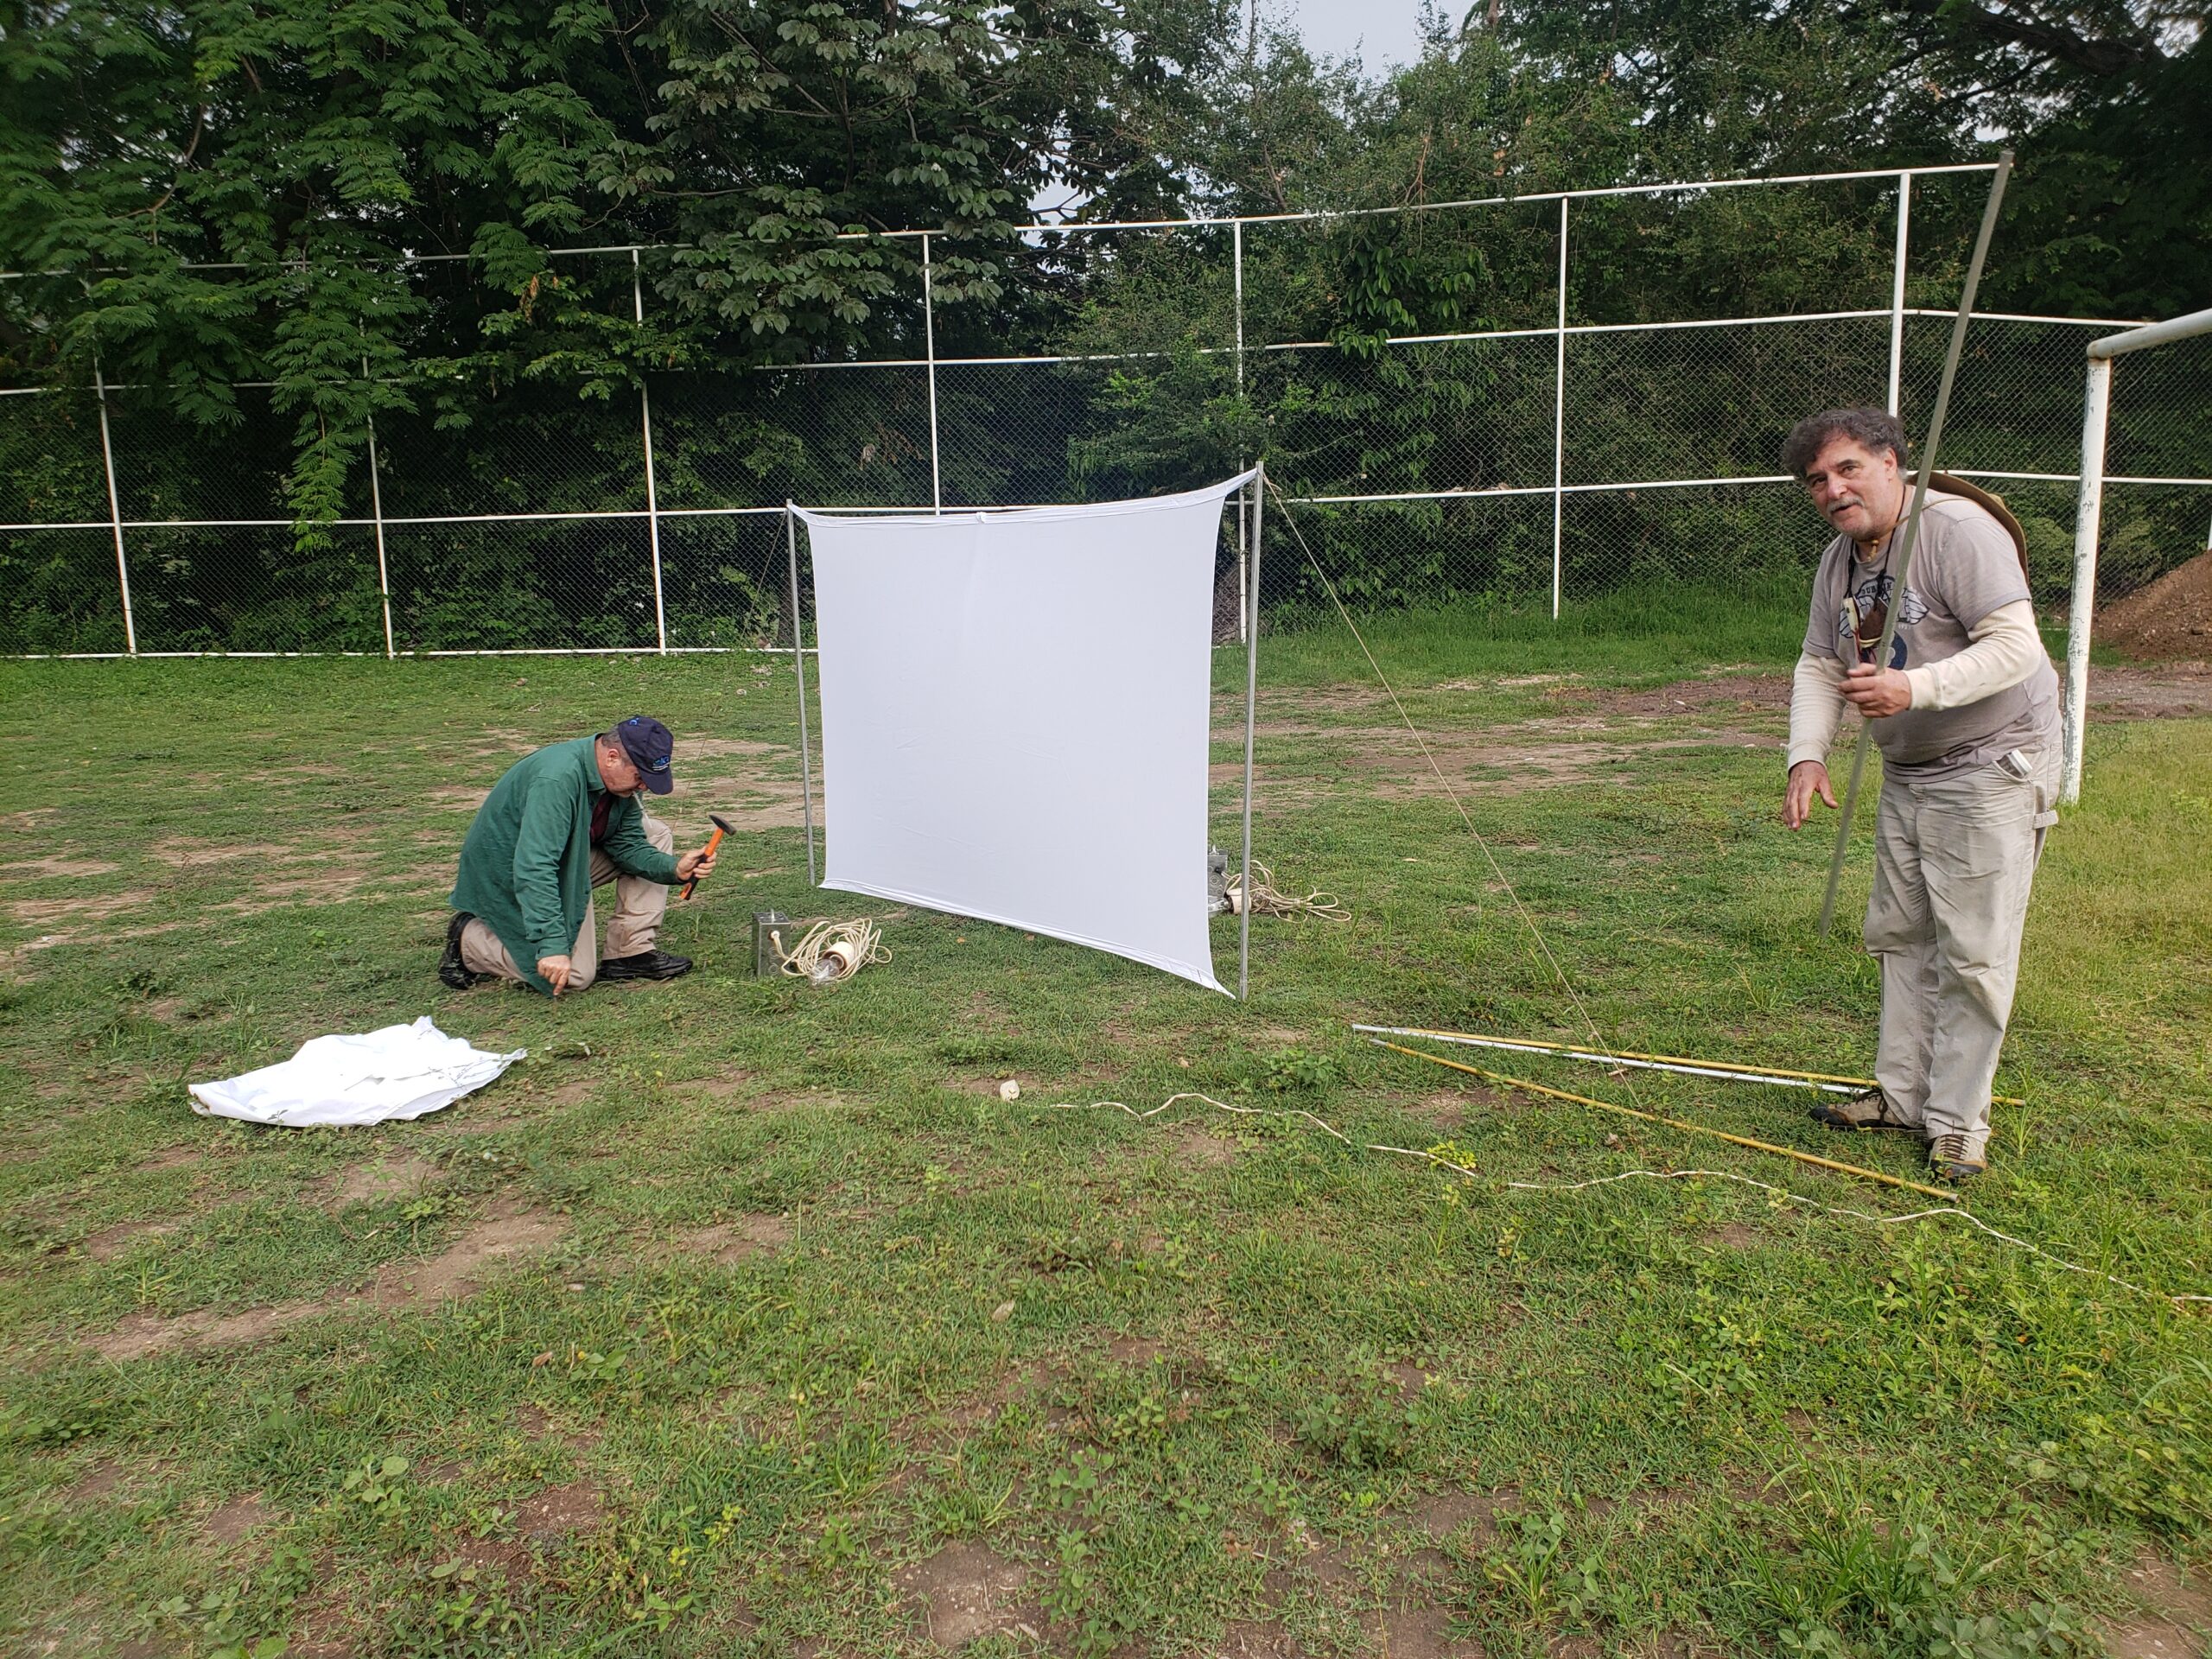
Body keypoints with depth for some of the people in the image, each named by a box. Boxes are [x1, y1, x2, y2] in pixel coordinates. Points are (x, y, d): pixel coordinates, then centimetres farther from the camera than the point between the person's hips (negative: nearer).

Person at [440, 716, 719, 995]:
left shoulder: (621, 779, -8)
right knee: (574, 975, -13)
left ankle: (631, 952, -3)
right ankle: (468, 940, 4)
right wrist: (552, 944, -45)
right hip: (509, 875, -9)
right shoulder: (557, 779, -35)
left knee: (657, 835, -1)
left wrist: (674, 868, -19)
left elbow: (628, 845, 0)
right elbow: (534, 869, -41)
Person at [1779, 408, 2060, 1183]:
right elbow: (1820, 667, 10)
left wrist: (1914, 689, -37)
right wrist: (1808, 756, -5)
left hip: (1992, 767, -8)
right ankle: (1902, 1094, 25)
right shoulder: (1839, 559, 7)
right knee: (1900, 937, 13)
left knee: (1974, 954, -4)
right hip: (1906, 773, 8)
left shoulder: (1958, 529, -19)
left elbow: (2016, 645, -25)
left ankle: (1958, 1121, 8)